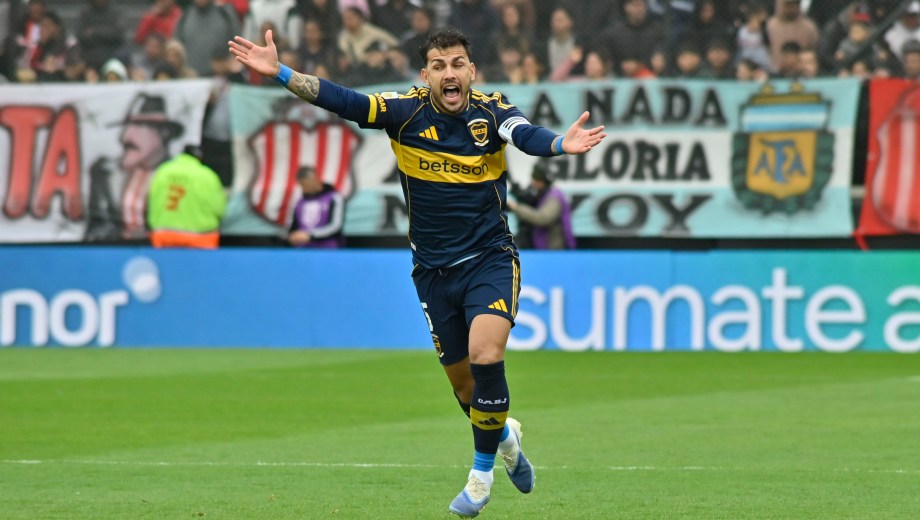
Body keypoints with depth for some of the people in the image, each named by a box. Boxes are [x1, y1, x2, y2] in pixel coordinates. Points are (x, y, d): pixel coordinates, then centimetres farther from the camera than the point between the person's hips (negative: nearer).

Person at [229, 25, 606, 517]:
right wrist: (279, 73, -27)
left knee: (485, 356, -23)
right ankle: (504, 436, 44)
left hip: (490, 259, -3)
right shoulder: (406, 112, -8)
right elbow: (340, 99, -15)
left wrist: (561, 144, -54)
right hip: (434, 270, 3)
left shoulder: (492, 111, -11)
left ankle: (482, 470, -4)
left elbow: (527, 136, -31)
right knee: (462, 380, 11)